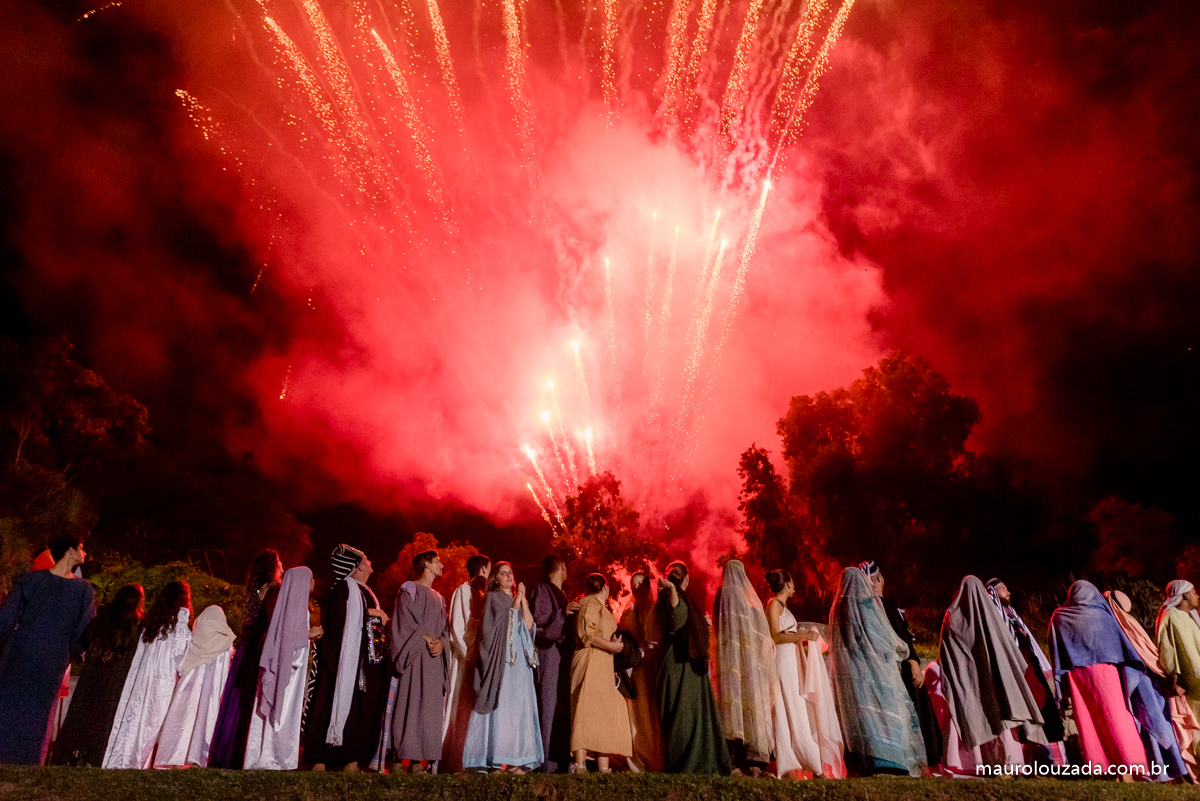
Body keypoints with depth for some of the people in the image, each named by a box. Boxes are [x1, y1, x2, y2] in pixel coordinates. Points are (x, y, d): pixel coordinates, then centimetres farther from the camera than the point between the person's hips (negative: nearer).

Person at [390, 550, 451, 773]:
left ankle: (421, 759, 0)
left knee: (430, 709, 0)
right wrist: (426, 638, -15)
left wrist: (441, 643, -4)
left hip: (435, 659, 6)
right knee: (412, 706, -11)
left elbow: (444, 629, 17)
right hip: (415, 657, -6)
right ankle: (405, 757, -10)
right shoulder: (409, 589, 4)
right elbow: (405, 620, -7)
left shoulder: (438, 598, 24)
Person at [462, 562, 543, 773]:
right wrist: (516, 601, -3)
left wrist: (522, 599, 0)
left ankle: (514, 759, 1)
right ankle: (496, 762, -9)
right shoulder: (492, 598, 4)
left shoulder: (519, 599, 20)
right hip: (500, 658, -5)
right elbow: (504, 621, -9)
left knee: (519, 706, 0)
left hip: (519, 660, 5)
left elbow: (529, 624, 5)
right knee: (500, 706, -11)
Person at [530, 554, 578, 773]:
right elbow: (536, 618, -14)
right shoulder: (542, 589, -2)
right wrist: (562, 612, -20)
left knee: (563, 705, 5)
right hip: (548, 651, -9)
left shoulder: (561, 593, 23)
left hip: (563, 652, 9)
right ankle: (546, 760, -11)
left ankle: (561, 758, 8)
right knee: (549, 704, -11)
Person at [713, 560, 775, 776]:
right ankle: (754, 760, -1)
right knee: (753, 703, 2)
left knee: (731, 703, -1)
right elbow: (763, 633, 6)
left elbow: (716, 626, 7)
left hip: (728, 658, 0)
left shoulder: (721, 595, 3)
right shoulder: (751, 597, 4)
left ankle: (734, 762, -6)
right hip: (751, 659, 0)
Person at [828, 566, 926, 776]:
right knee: (882, 710, -4)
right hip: (872, 669, -6)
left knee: (856, 712, 7)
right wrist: (904, 649, 16)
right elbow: (887, 637, -4)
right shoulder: (868, 605, -8)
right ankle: (884, 761, -13)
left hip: (847, 671, 6)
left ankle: (858, 763, 4)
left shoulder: (838, 607, 9)